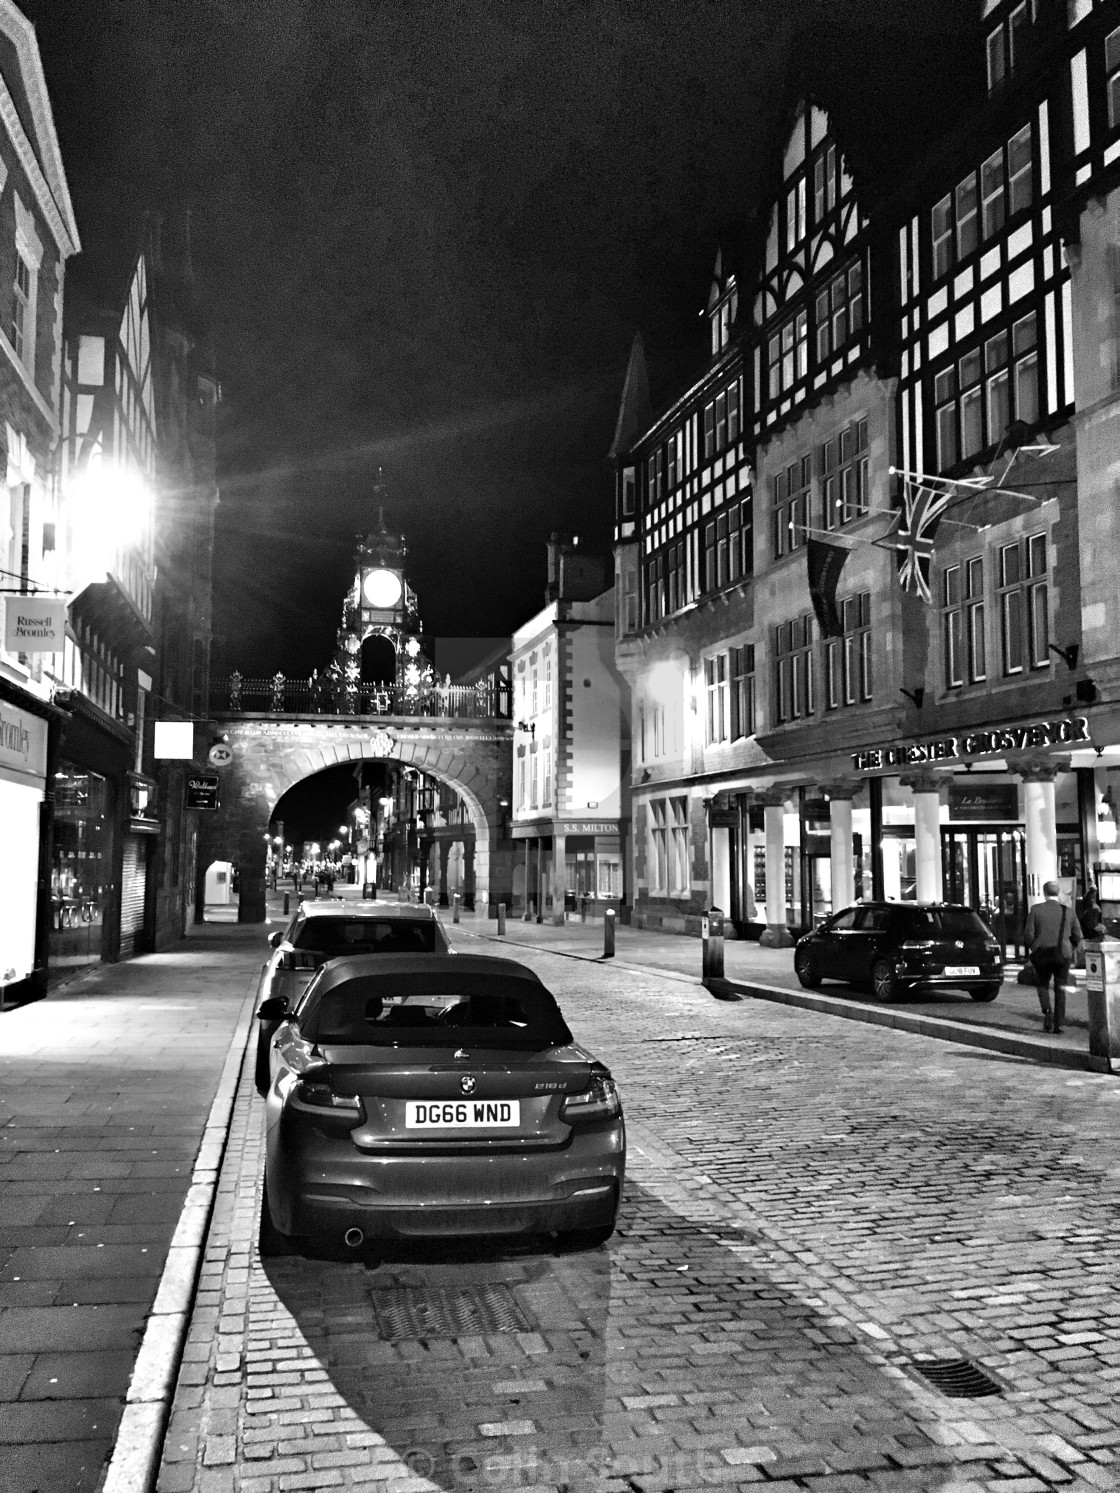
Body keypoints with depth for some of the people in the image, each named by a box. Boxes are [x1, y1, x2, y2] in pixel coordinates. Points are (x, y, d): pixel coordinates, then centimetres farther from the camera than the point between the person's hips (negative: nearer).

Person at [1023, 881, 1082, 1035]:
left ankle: (1046, 1011, -5)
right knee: (1060, 988, 10)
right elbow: (1077, 936, 2)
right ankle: (1058, 1024, 5)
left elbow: (1028, 934, -8)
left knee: (1043, 984, 19)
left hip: (1041, 954, -1)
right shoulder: (1069, 911, 0)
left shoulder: (1035, 909, -5)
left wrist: (1032, 948, 10)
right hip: (1063, 955, 1)